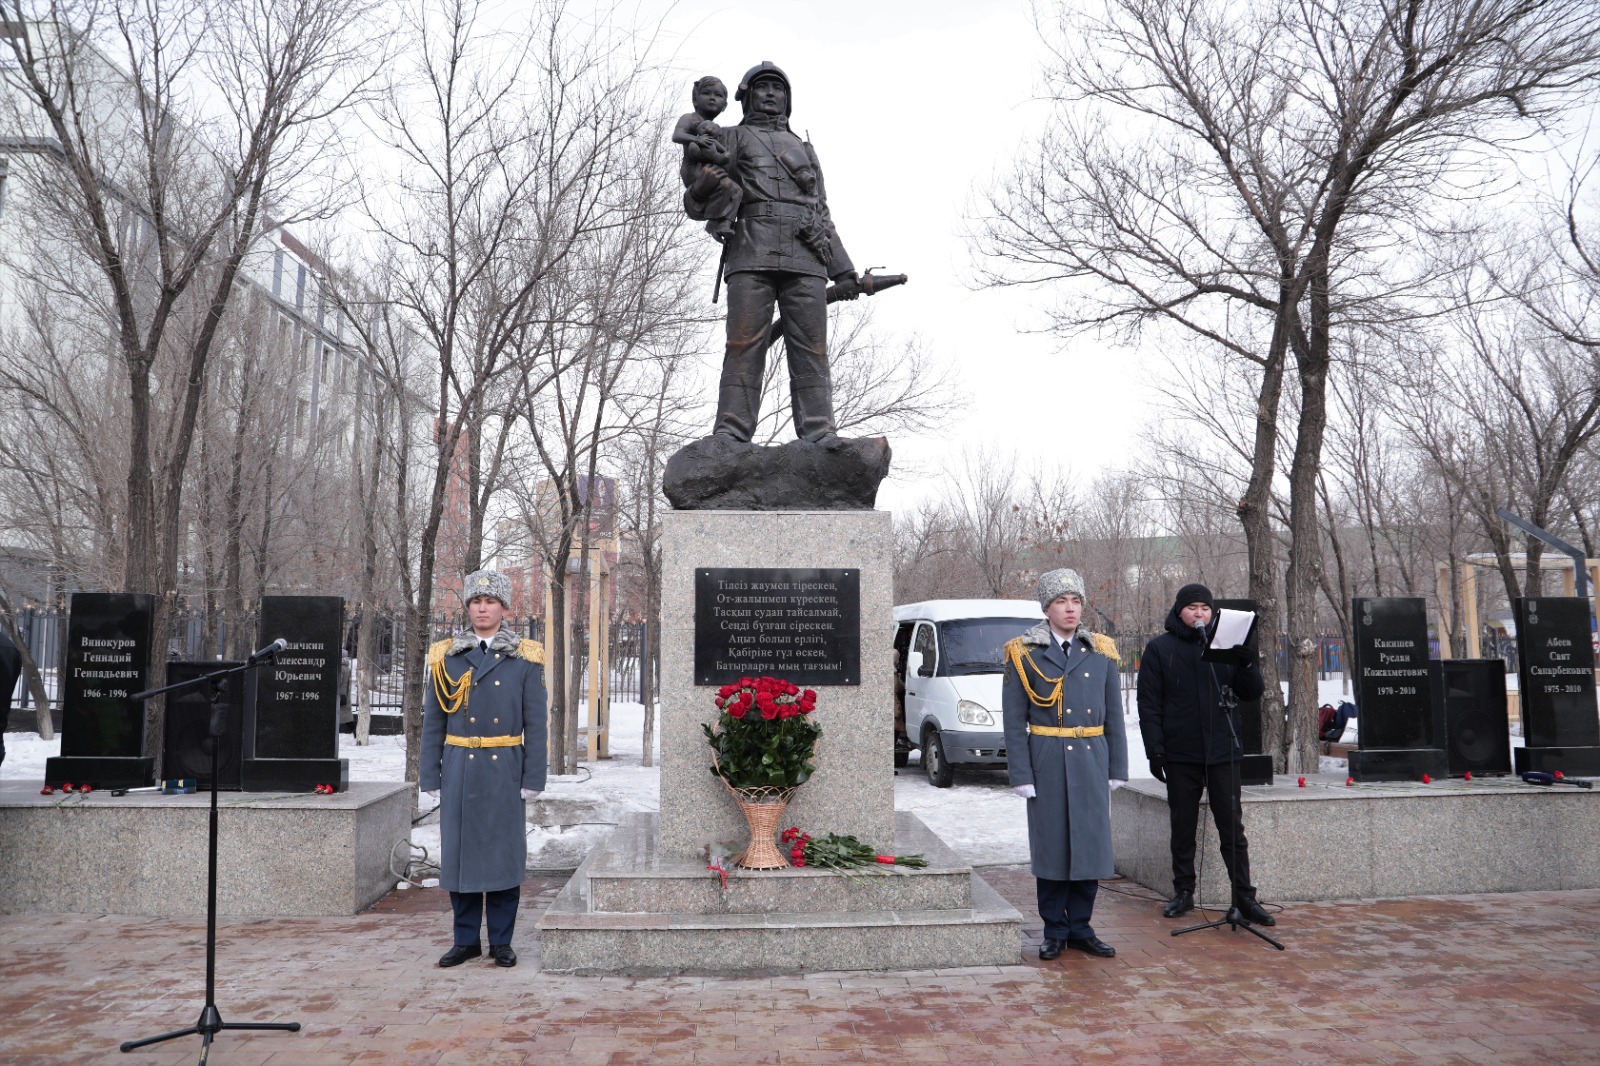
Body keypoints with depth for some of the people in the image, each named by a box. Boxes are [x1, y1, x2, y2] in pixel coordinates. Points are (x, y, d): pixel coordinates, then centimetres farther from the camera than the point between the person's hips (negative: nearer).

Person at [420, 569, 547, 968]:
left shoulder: (525, 659, 0)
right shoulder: (446, 657, 4)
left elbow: (535, 724, -1)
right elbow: (433, 722, 6)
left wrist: (533, 779, -5)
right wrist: (431, 777, 2)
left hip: (504, 771, -1)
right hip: (459, 771, 2)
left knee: (504, 853, 5)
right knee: (459, 852, 6)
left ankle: (501, 942, 18)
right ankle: (466, 940, 21)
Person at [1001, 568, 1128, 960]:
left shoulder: (1102, 651, 7)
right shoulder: (1023, 653, -1)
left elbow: (1114, 716, 11)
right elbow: (1014, 721, -3)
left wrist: (1117, 769, 6)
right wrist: (1021, 775, -9)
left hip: (1092, 760, 3)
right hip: (1047, 761, -3)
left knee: (1091, 844, 6)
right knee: (1051, 846, 4)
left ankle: (1080, 928, 21)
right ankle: (1055, 931, 18)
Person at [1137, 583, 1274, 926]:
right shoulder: (1159, 649, 1)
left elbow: (1253, 693, 7)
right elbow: (1149, 704, -1)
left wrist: (1248, 665, -14)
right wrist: (1154, 749, -8)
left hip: (1223, 752, 1)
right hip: (1180, 755, -1)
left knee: (1232, 827, 2)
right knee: (1182, 827, 9)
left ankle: (1244, 897, 8)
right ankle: (1183, 892, 20)